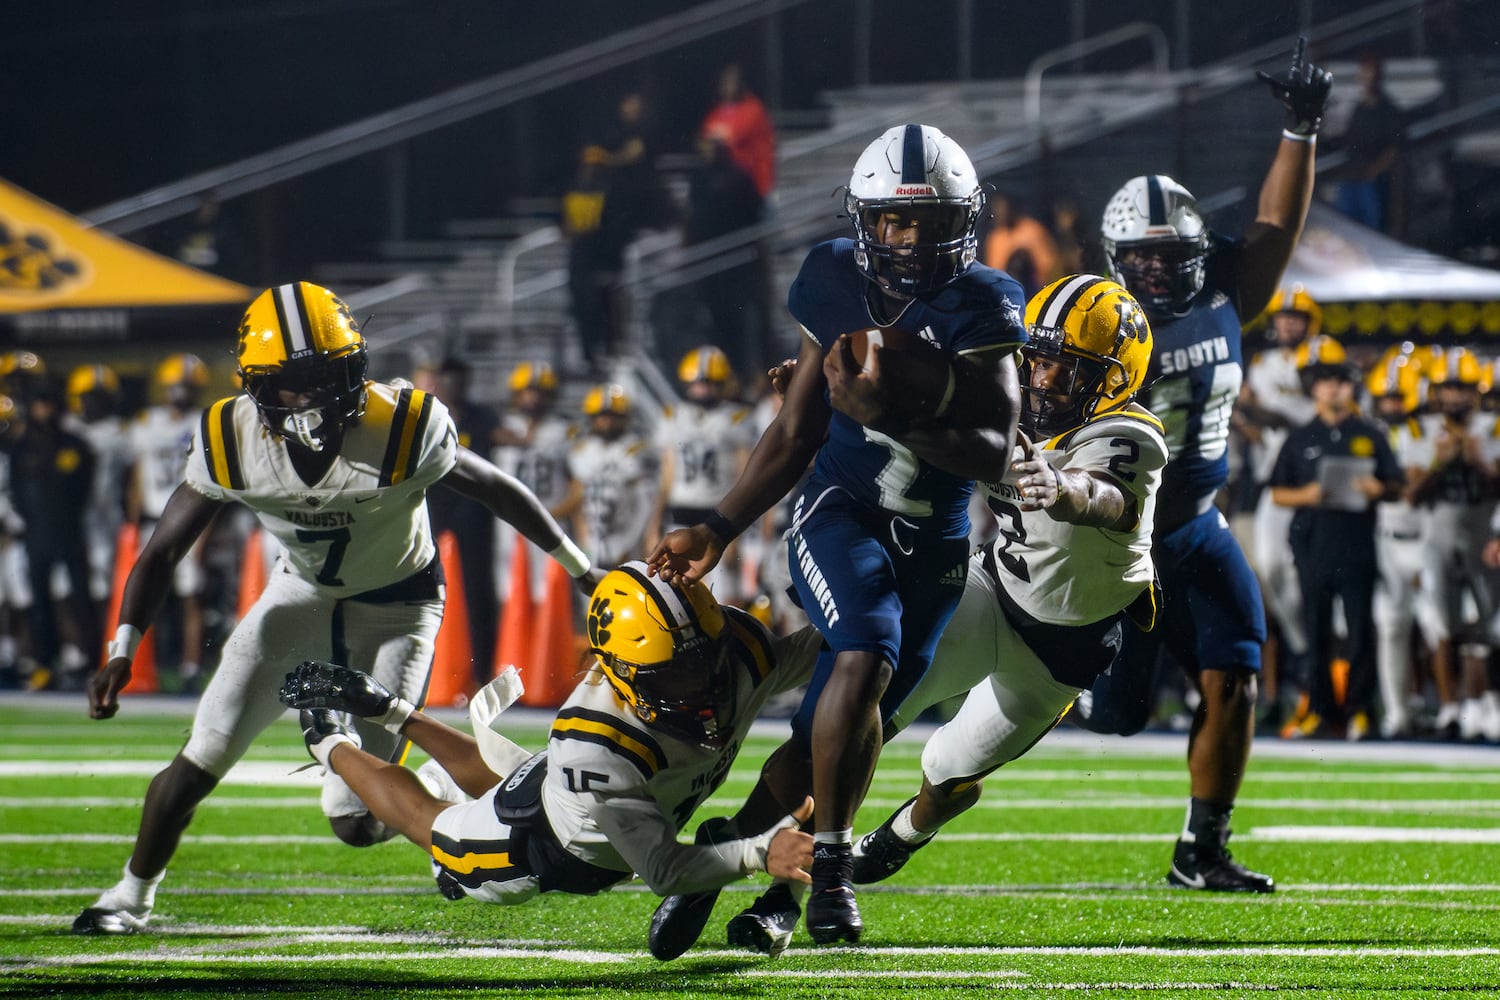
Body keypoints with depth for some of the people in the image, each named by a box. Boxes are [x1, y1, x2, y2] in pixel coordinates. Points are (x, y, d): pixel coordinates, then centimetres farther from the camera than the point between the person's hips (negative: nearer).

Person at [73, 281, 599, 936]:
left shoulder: (405, 430, -30)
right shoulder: (231, 441, -22)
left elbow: (494, 488, -12)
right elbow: (163, 550, -11)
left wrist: (580, 568, 1)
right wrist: (121, 651, -23)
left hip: (396, 605, -3)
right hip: (303, 594, 3)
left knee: (359, 823, -13)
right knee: (201, 762, -5)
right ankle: (132, 895, 20)